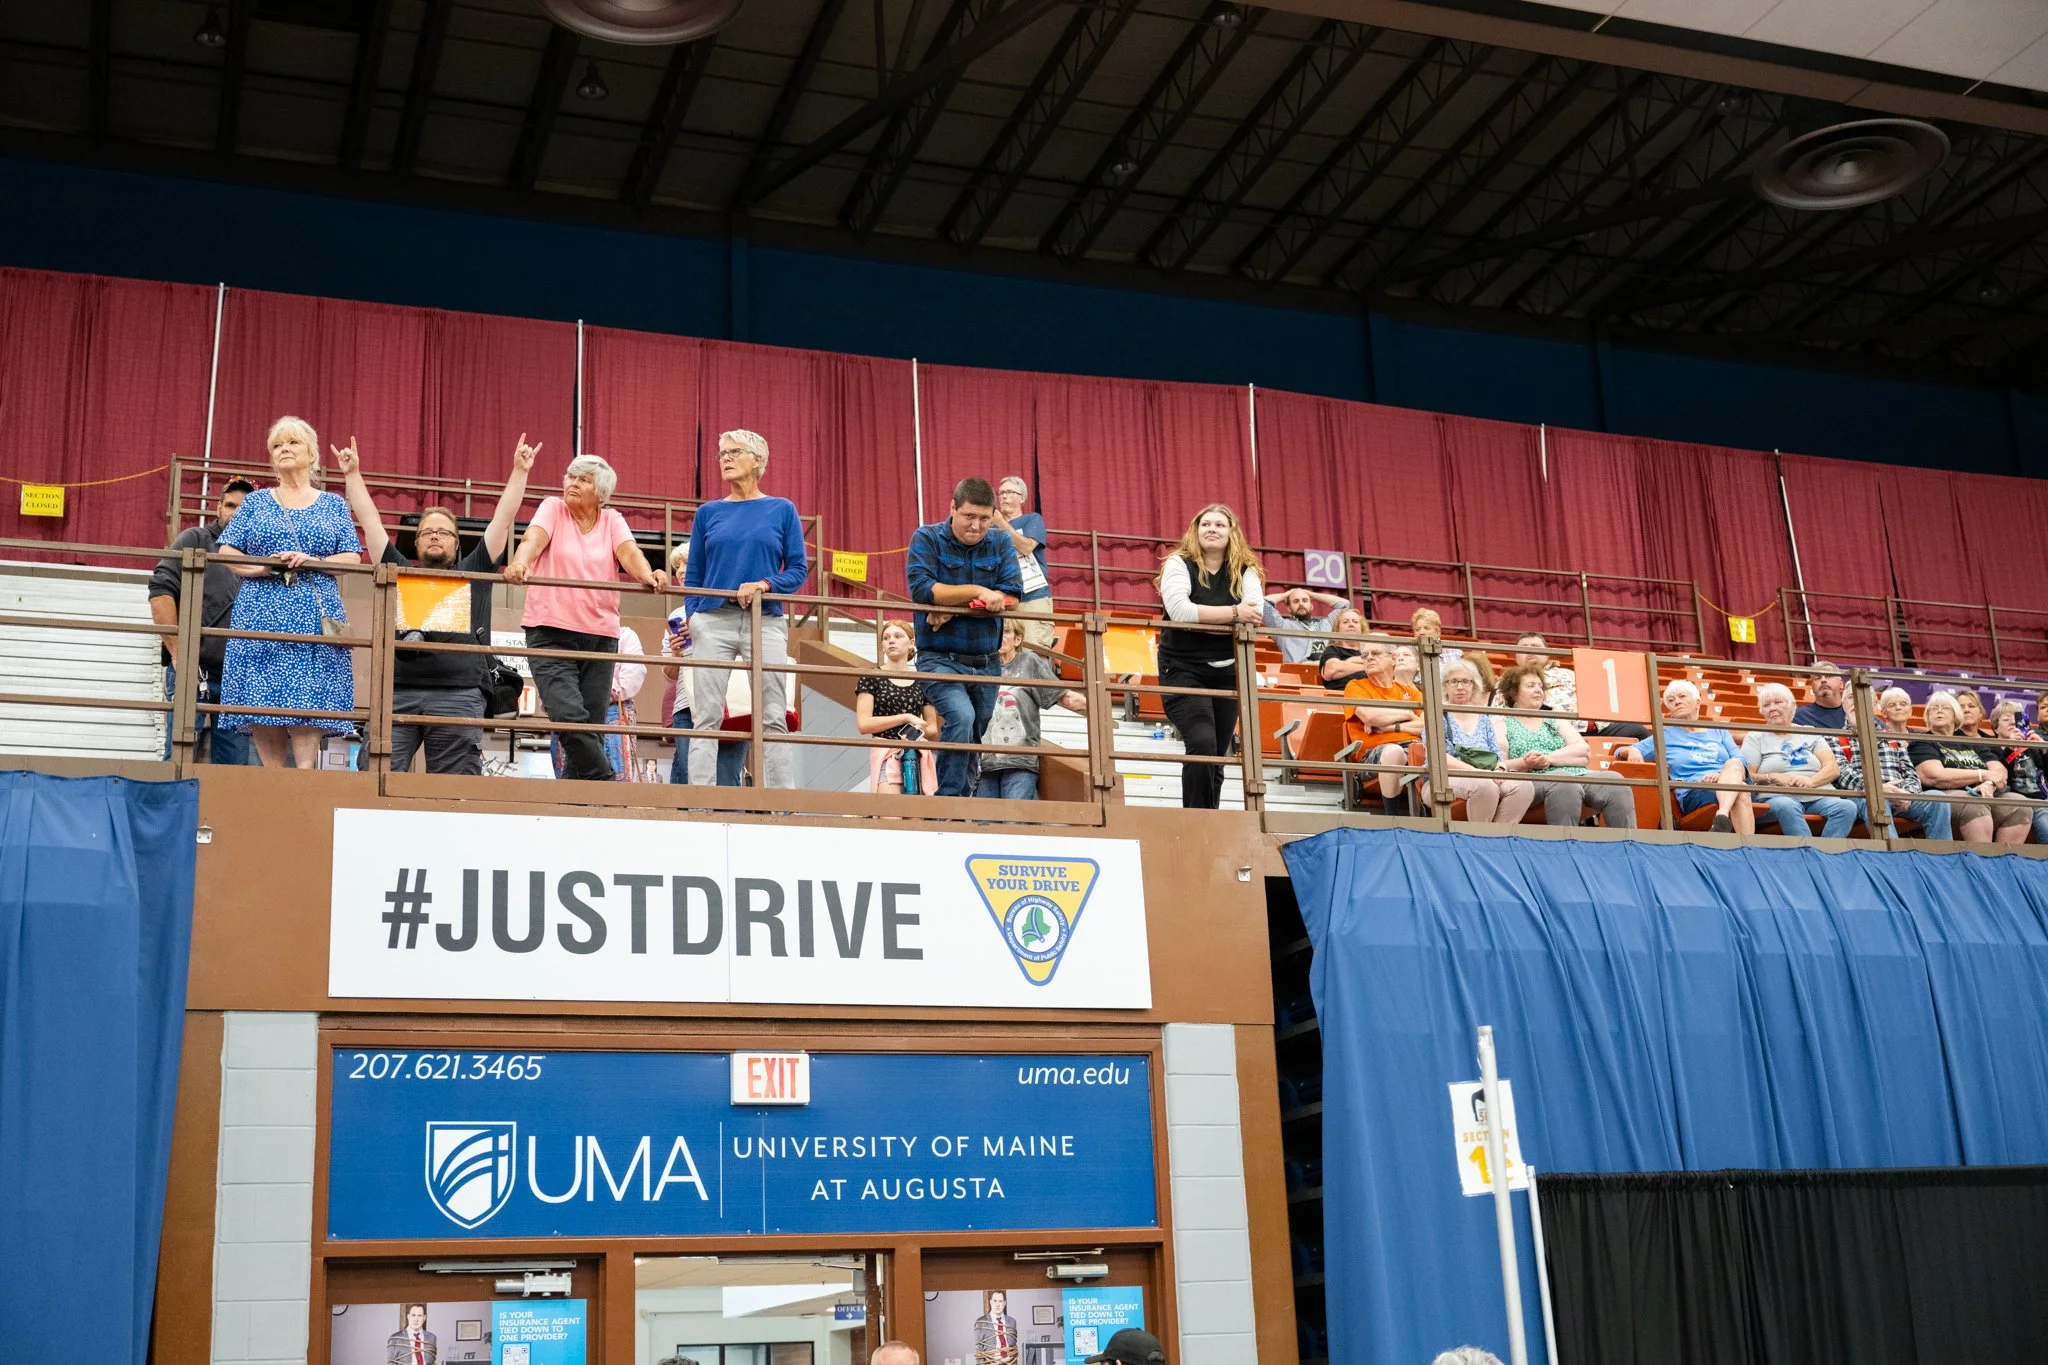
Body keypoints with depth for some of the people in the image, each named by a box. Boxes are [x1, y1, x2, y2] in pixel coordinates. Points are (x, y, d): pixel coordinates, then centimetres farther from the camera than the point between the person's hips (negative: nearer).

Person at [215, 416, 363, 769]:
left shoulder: (334, 505, 14)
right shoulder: (256, 502, 15)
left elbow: (353, 558, 6)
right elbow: (227, 553, 9)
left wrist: (313, 561, -12)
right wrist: (263, 566, -10)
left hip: (314, 620, -1)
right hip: (261, 616, 1)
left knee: (306, 706, -12)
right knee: (262, 705, -5)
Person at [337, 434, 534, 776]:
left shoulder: (473, 574, 18)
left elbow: (503, 519, 16)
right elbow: (370, 521, 21)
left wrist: (519, 471, 14)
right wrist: (352, 474, 20)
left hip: (458, 695, -1)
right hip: (396, 694, 1)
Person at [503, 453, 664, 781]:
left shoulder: (612, 520, 11)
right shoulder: (553, 509, 6)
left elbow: (629, 552, -7)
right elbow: (534, 538, -13)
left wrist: (647, 574, -30)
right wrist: (520, 563, -36)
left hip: (601, 634, 3)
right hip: (551, 631, -3)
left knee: (591, 724, 2)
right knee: (568, 715, -19)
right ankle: (607, 784, -9)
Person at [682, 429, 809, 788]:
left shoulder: (782, 510, 9)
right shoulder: (709, 513, 13)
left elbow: (799, 569, 4)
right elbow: (693, 576, 13)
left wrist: (763, 585, -12)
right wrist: (692, 618, 0)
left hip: (766, 622, -1)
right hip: (713, 621, 1)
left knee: (773, 719, -3)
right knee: (706, 717, -4)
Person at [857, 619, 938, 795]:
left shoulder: (922, 681, 12)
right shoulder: (872, 677, 4)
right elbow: (863, 724, -5)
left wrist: (917, 730, -7)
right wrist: (905, 718, -9)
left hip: (919, 756, 3)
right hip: (886, 755, -3)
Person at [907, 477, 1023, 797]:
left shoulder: (1001, 545, 6)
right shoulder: (926, 539, -3)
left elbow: (1011, 597, -7)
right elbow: (922, 590, -18)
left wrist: (953, 607, -17)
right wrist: (978, 592, -17)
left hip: (987, 664, 5)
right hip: (940, 659, -5)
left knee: (975, 742, 11)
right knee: (961, 717, -28)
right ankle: (947, 800, -22)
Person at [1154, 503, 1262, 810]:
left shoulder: (1244, 571, 7)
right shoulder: (1179, 564, -3)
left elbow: (1256, 612, -12)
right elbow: (1179, 611, -21)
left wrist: (1204, 616, -20)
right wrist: (1234, 614, -23)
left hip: (1227, 672, 4)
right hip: (1184, 670, -4)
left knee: (1216, 756, 8)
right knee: (1202, 744, -21)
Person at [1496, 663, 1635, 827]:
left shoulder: (1556, 720, 27)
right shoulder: (1503, 725, 16)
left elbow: (1584, 751, 10)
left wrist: (1548, 758, -6)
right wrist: (1525, 764, -16)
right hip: (1536, 781, -4)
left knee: (1614, 783, -27)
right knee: (1565, 784, -39)